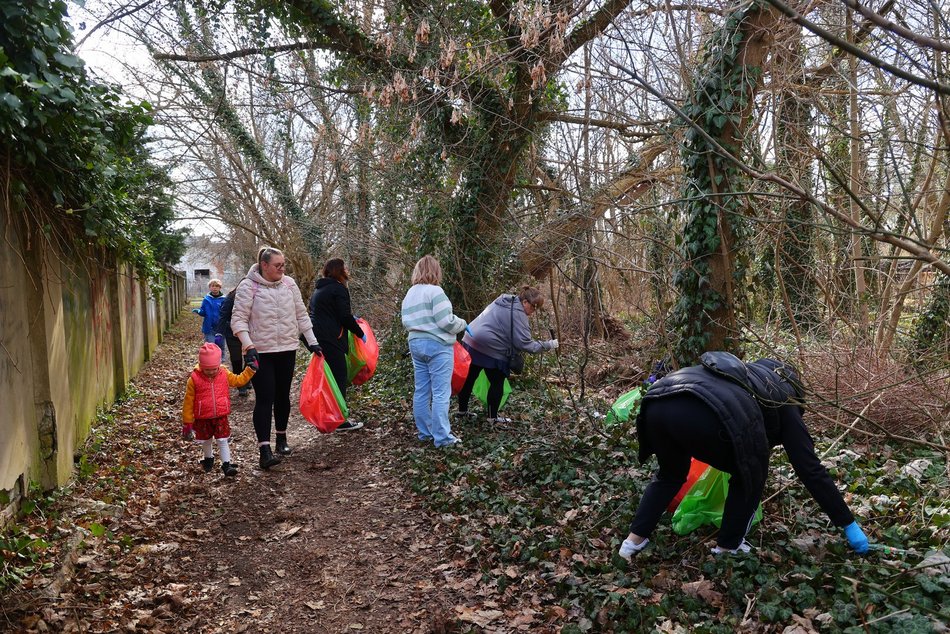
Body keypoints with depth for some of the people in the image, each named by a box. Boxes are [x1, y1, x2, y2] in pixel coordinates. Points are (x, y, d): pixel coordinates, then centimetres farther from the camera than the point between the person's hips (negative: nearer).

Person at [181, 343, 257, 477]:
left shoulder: (224, 374, -5)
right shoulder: (194, 379, -13)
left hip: (221, 416, 0)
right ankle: (208, 459, 42)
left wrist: (250, 369, 1)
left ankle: (227, 464, 1)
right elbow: (189, 401, -7)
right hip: (203, 419, 0)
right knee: (206, 441, 18)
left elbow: (238, 380, 12)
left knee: (223, 440, -2)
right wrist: (187, 422, -4)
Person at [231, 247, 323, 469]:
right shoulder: (248, 286, -9)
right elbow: (238, 319, -11)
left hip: (287, 349, 5)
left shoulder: (289, 283, 4)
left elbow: (301, 314, 10)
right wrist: (248, 346, -22)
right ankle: (264, 449, -10)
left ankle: (282, 437, 30)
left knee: (283, 395, 14)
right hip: (260, 352, -4)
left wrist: (312, 342, 8)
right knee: (264, 398, -9)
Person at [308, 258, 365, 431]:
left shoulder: (319, 289, 20)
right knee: (340, 378, -3)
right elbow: (345, 317, -13)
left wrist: (350, 319, 28)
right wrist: (360, 334, -2)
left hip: (317, 337, 9)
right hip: (331, 340, -9)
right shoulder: (339, 289, -9)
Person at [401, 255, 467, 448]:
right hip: (437, 346, -8)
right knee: (441, 393, -4)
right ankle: (442, 437, -3)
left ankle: (425, 432, 19)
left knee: (421, 391, 11)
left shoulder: (409, 294, 13)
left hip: (415, 344, 8)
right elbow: (446, 321, -16)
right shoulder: (435, 291, -12)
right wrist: (463, 324, 2)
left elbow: (406, 322, 15)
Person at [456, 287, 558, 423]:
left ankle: (462, 410, 30)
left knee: (468, 379, 18)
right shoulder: (518, 314, -13)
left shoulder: (504, 301, 14)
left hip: (470, 341, 9)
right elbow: (524, 343, -16)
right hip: (489, 349, -9)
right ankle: (492, 417, 16)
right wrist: (548, 345, -7)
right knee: (497, 383, 7)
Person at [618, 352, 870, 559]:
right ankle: (728, 547, 29)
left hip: (658, 405, 6)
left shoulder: (749, 375, 44)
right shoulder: (785, 406, 27)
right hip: (704, 418, -6)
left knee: (670, 474, 35)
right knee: (750, 474, 26)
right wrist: (849, 524, 33)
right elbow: (811, 469, 25)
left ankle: (635, 538, 30)